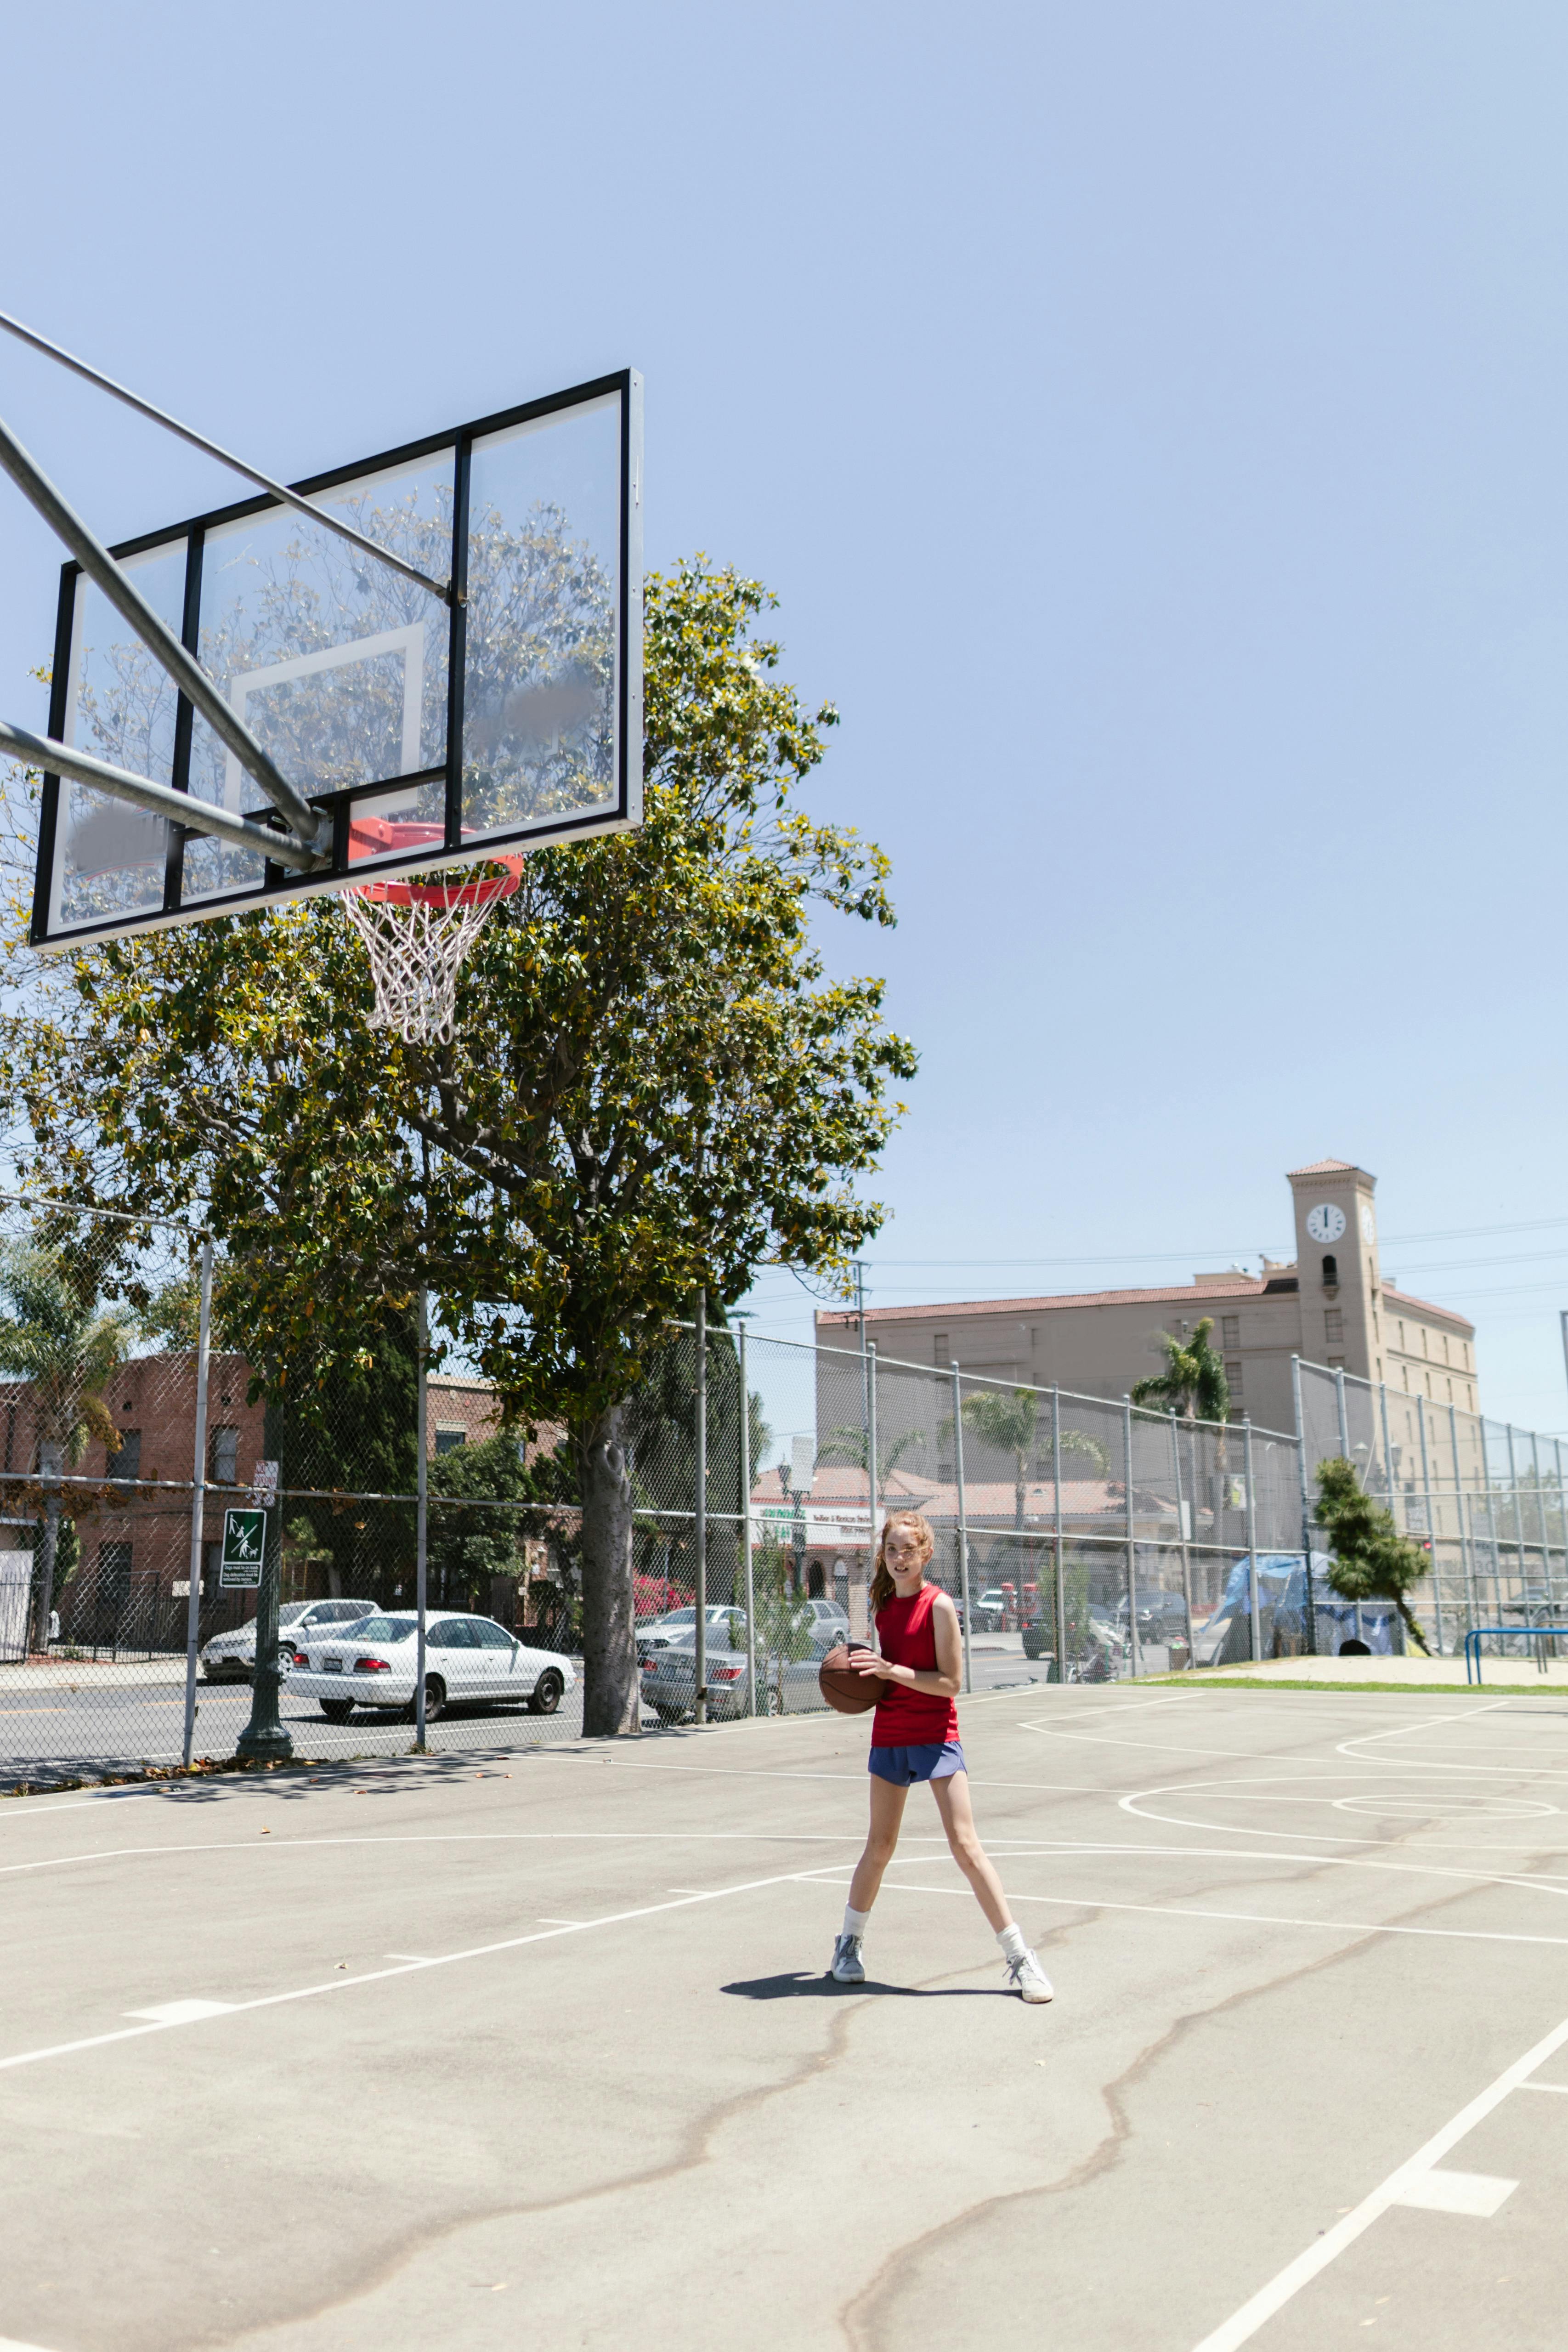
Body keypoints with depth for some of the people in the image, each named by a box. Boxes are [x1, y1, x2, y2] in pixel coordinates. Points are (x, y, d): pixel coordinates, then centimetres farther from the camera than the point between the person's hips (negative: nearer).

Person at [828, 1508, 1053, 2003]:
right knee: (879, 1847, 12)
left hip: (936, 1739, -5)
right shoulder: (884, 1606, 7)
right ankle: (848, 1945, 30)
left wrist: (891, 1670, -22)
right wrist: (867, 1672, 1)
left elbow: (950, 1683, -15)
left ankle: (1019, 1957, -2)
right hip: (889, 1738, 5)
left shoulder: (938, 1606, -11)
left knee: (965, 1846, -9)